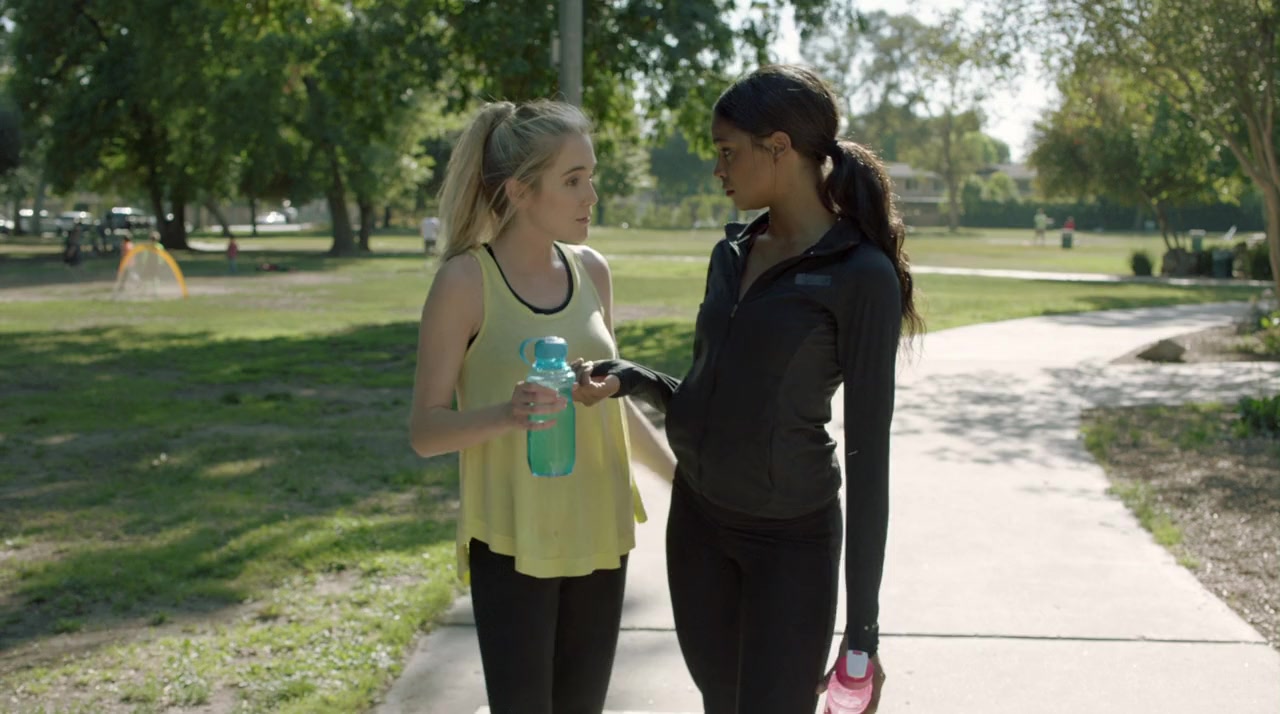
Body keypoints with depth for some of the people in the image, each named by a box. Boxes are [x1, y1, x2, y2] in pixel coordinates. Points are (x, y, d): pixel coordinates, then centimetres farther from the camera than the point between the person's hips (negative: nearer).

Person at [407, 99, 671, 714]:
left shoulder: (592, 271, 3)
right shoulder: (466, 282, -12)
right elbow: (425, 430, -11)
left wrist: (675, 466, 17)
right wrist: (506, 414, -29)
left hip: (598, 534, 5)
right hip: (513, 542, -5)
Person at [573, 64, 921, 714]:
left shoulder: (860, 274, -15)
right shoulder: (731, 254, 6)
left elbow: (868, 452, -14)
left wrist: (863, 630, -13)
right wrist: (626, 380, -6)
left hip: (790, 537, -6)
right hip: (697, 519, 6)